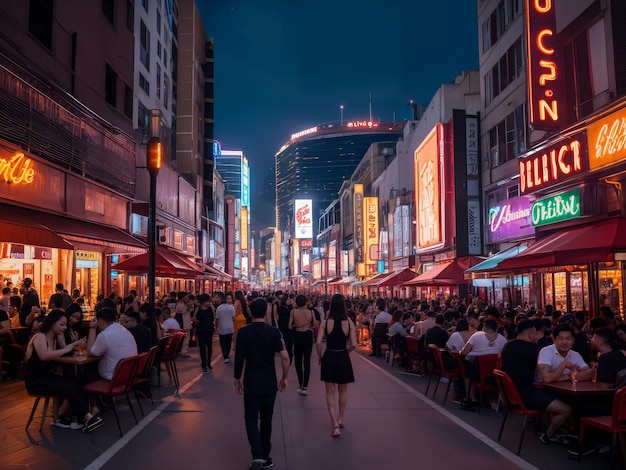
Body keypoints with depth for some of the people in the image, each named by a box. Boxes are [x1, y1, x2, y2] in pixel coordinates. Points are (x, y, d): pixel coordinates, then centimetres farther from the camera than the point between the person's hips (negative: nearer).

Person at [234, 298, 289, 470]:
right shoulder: (274, 332, -6)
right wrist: (284, 378, 0)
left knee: (251, 418, 8)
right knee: (266, 418, 15)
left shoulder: (243, 332, -7)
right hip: (269, 383, 1)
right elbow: (285, 357, -13)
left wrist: (237, 380, 7)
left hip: (251, 382, -1)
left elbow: (239, 359, -6)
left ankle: (257, 456, -9)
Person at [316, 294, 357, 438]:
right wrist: (345, 351, 9)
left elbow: (318, 342, -16)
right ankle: (340, 419, 34)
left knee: (330, 392, 9)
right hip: (343, 358, 1)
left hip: (329, 358, -1)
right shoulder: (348, 322, -10)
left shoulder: (325, 322, -12)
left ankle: (335, 424, -3)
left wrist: (320, 357, 1)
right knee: (343, 391, 22)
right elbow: (353, 344, -10)